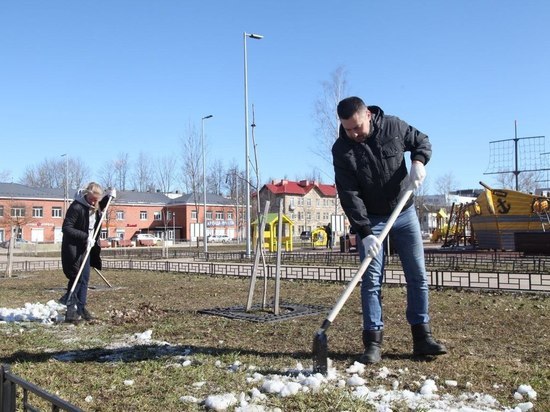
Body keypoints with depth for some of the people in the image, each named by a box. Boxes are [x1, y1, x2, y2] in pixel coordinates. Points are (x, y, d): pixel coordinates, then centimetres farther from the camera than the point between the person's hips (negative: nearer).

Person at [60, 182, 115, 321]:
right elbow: (66, 228, -23)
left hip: (86, 248, 8)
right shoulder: (76, 207, -21)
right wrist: (85, 236, -30)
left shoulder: (95, 207, 2)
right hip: (73, 248, -8)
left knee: (84, 279, 9)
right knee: (76, 277, -6)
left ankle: (81, 308, 16)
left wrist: (109, 196, 10)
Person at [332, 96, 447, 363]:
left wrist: (418, 161, -16)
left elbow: (422, 141, 7)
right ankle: (373, 343, 1)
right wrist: (364, 232, -25)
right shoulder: (341, 149, -16)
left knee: (418, 276, 4)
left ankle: (422, 338, 14)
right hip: (369, 220, -2)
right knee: (371, 280, -5)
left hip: (404, 213, 2)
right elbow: (348, 195, -19)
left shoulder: (393, 126, -11)